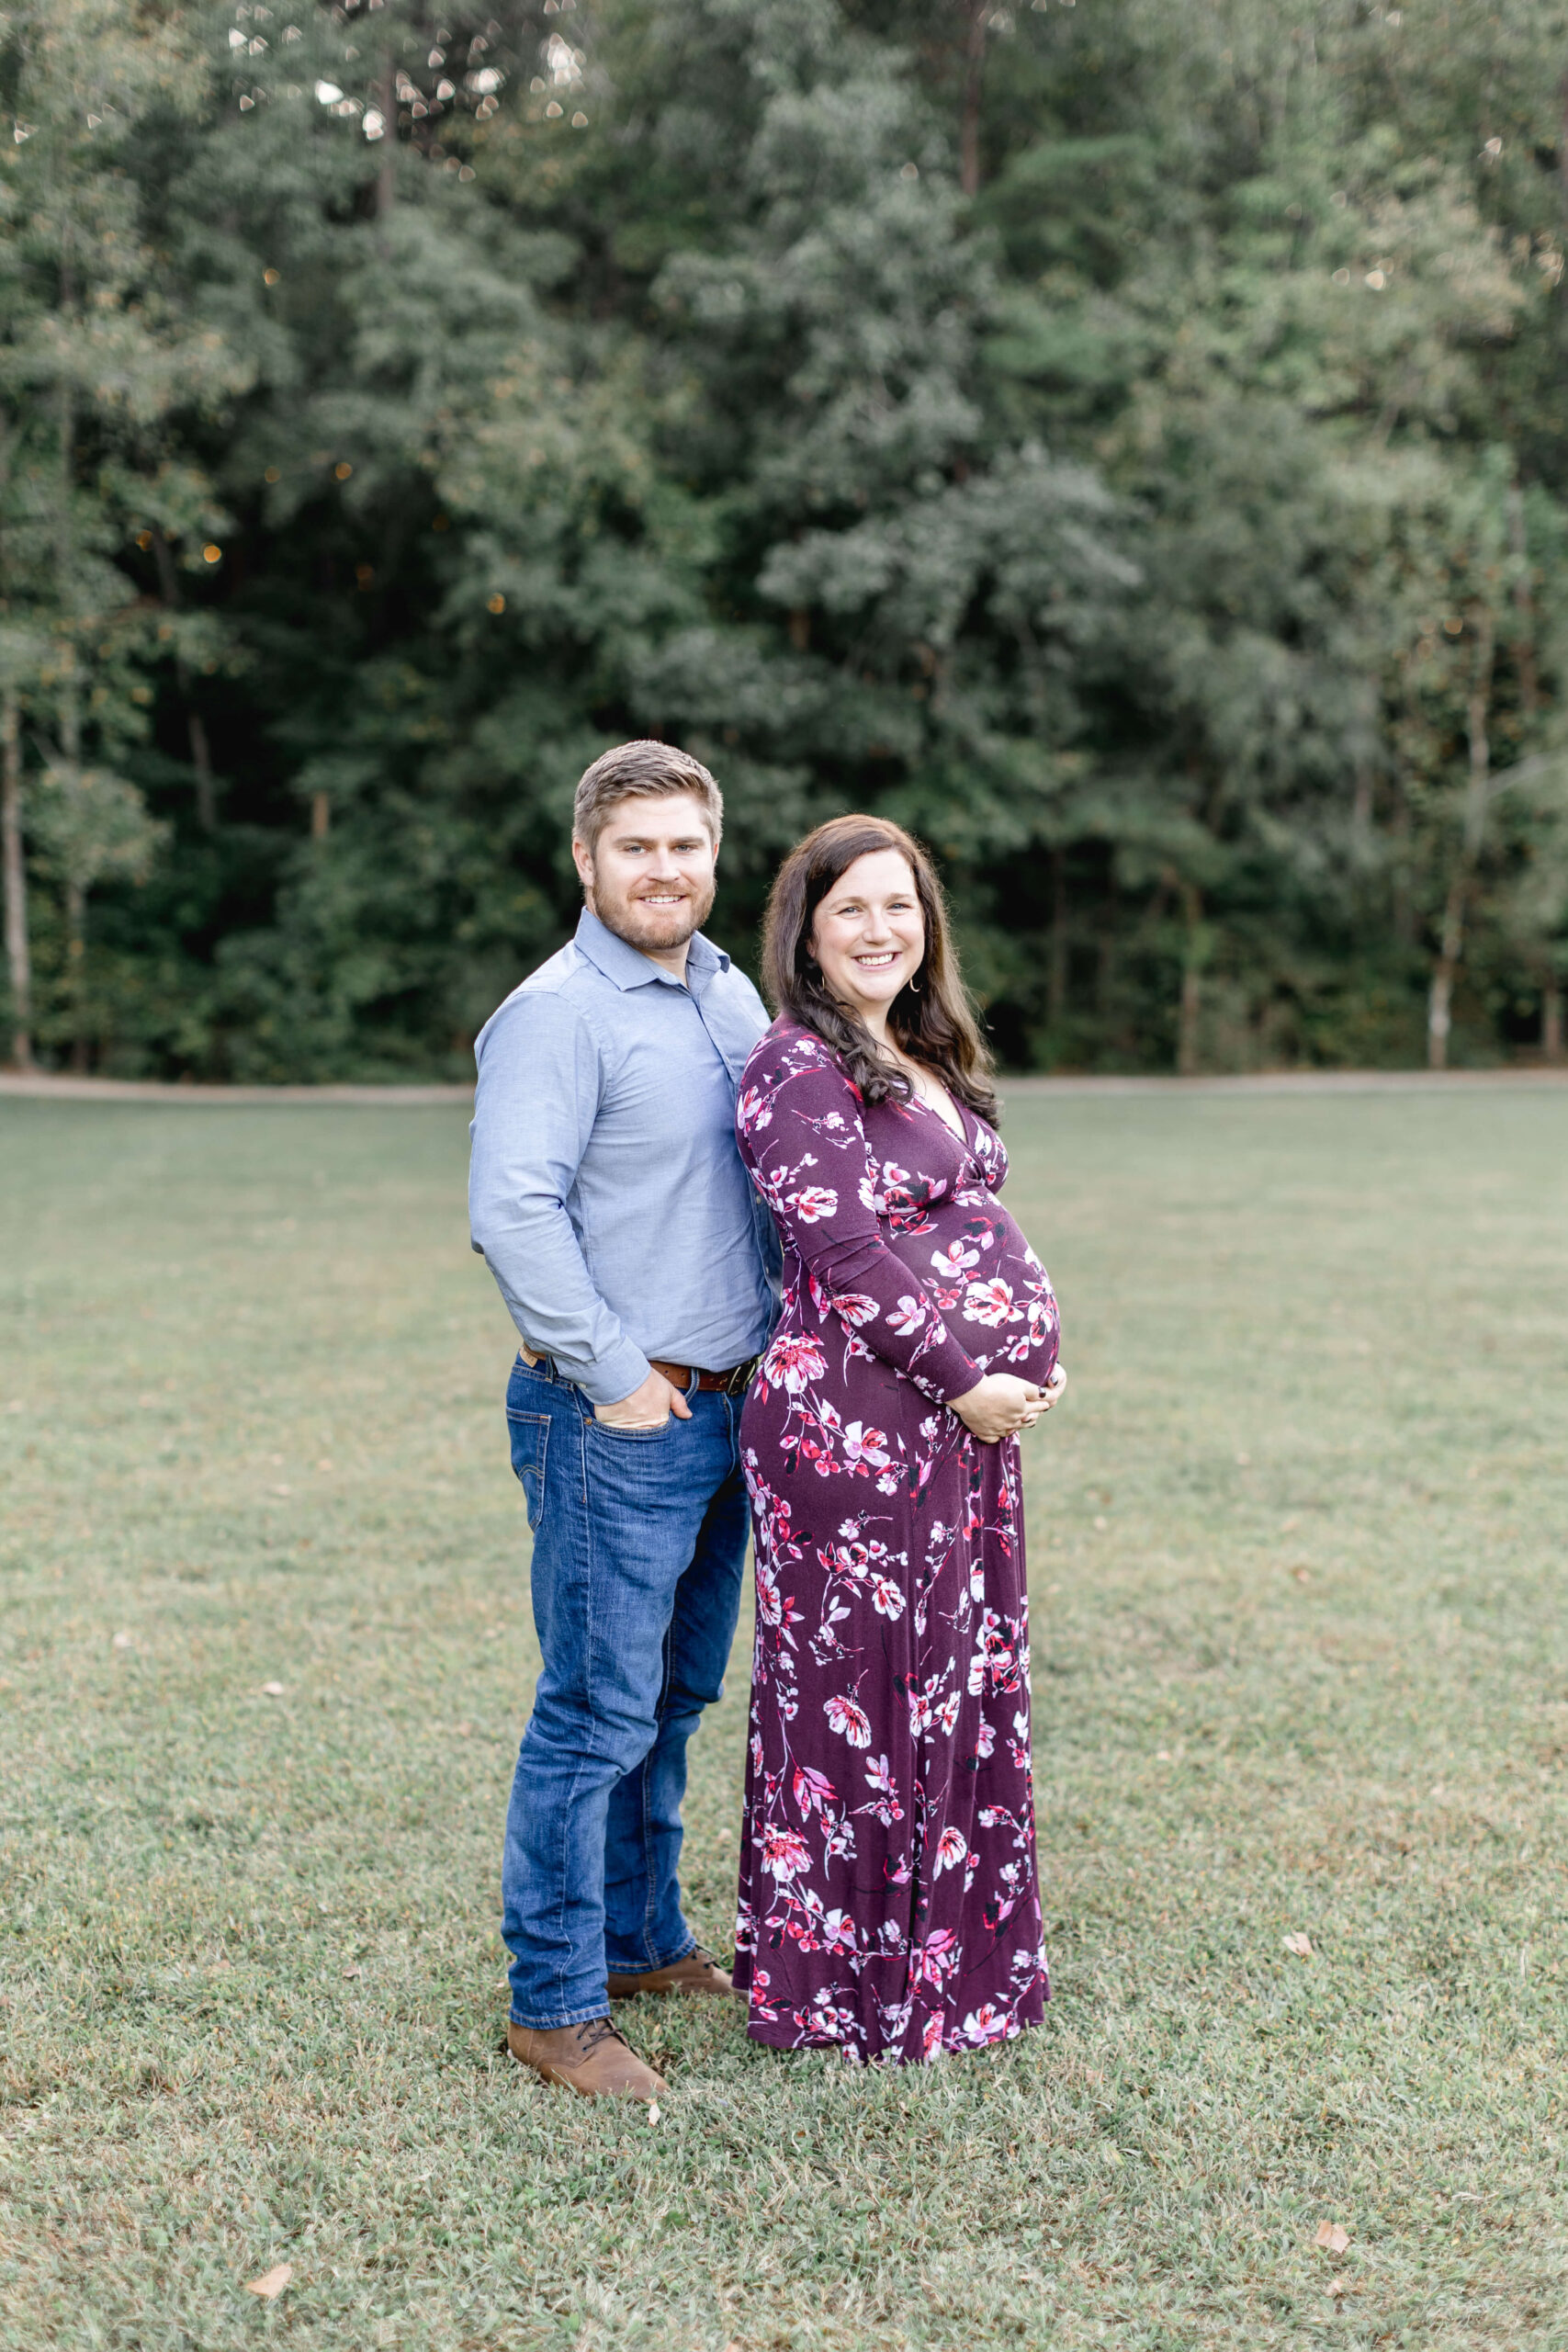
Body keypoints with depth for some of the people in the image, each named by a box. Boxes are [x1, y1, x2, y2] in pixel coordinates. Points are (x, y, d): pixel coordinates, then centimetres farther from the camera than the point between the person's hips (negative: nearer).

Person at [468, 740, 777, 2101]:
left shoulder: (732, 996, 13)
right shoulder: (557, 1014, -13)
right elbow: (512, 1209, -22)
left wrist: (770, 1342, 15)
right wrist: (617, 1375, -19)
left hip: (724, 1410, 8)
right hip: (615, 1422, -8)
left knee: (675, 1699, 17)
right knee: (597, 1716, -3)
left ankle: (642, 1939, 31)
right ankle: (555, 2004, 9)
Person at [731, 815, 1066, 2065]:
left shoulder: (928, 1058, 16)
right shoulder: (798, 1069, -12)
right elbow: (846, 1254, -18)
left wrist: (1031, 1352, 7)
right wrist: (965, 1378, -16)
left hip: (965, 1416, 9)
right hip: (858, 1423, -9)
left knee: (958, 1691, 16)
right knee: (860, 1694, 1)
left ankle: (952, 1958, 30)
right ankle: (840, 1986, 16)